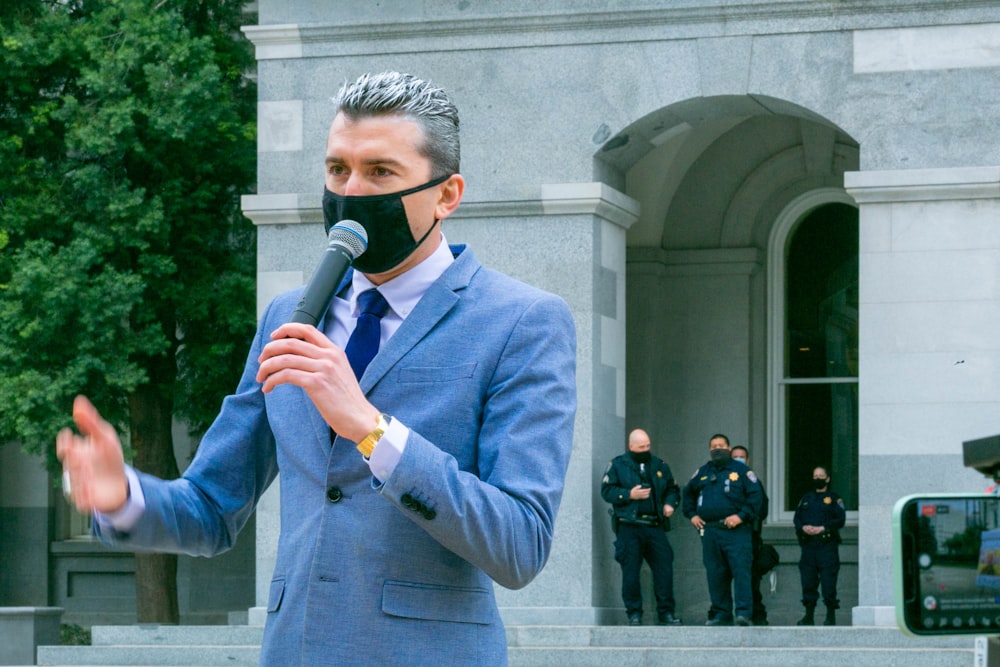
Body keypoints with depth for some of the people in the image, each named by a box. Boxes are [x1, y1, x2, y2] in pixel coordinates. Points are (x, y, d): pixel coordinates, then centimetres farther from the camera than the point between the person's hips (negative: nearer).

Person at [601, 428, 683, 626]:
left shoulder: (659, 466, 16)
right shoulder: (617, 465, 6)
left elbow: (673, 489, 23)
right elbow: (606, 490, 0)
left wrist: (670, 504, 3)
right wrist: (629, 495, -12)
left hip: (655, 527, 2)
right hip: (628, 527, -2)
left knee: (664, 568, -5)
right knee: (630, 571, -2)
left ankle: (665, 612, 2)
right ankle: (634, 613, 5)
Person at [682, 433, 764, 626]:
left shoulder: (741, 471, 3)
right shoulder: (702, 473, 17)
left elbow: (756, 495, -3)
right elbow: (688, 494, 31)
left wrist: (741, 516, -12)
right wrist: (692, 515, 16)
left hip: (736, 531, -5)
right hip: (709, 532, 5)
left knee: (740, 570, -12)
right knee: (715, 574, 5)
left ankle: (744, 613, -14)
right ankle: (721, 614, 11)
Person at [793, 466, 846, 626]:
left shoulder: (834, 499, 6)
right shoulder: (806, 499, 20)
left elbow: (840, 520, -4)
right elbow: (796, 518, 14)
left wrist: (822, 528, -14)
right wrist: (804, 527, -7)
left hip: (827, 546, -4)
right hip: (808, 546, 4)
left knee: (828, 582, -7)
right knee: (808, 582, 4)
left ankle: (831, 617, -1)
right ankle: (809, 616, 10)